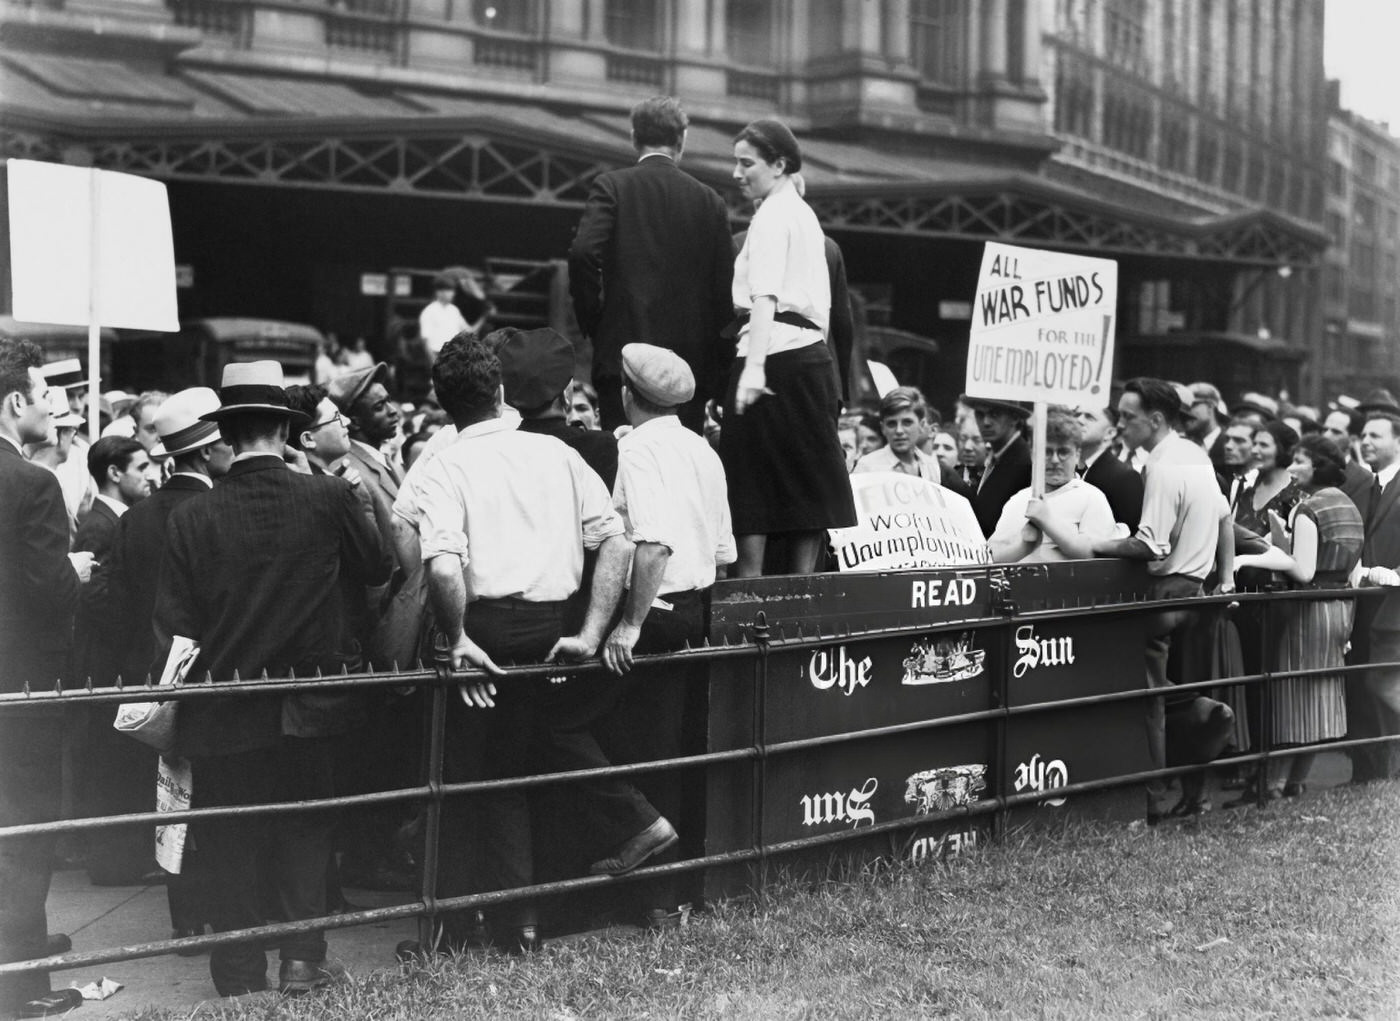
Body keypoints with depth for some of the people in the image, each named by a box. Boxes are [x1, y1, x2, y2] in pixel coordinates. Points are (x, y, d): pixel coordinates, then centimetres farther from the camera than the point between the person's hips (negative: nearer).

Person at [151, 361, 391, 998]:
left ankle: (241, 980, 18)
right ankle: (302, 957, 13)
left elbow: (174, 631, -8)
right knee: (304, 833, 17)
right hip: (309, 708, 0)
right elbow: (377, 570, 5)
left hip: (222, 714, 0)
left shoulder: (191, 517, -11)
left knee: (231, 849, 12)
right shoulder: (329, 497, -11)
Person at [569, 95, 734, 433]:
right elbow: (725, 288, 7)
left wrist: (592, 321, 0)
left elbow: (583, 253, -14)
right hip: (692, 362, 3)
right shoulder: (710, 201, 7)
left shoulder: (612, 186, 0)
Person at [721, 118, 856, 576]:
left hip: (775, 354, -9)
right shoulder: (805, 213, 19)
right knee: (806, 481, 8)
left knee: (752, 482, -6)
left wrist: (754, 366, -28)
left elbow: (765, 297, -19)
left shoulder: (773, 215, -7)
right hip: (813, 354, 9)